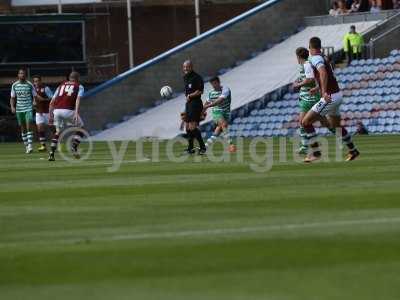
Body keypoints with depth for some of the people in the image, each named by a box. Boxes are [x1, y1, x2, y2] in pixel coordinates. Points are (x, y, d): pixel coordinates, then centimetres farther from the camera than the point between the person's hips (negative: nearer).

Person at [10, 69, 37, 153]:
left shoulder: (29, 85, -1)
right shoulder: (14, 85, 6)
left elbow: (34, 96, 4)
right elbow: (12, 98, 10)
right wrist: (12, 107, -4)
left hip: (29, 108, -3)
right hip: (19, 109, 3)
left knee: (29, 126, -16)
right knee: (23, 128, 7)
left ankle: (30, 145, -18)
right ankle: (26, 146, 16)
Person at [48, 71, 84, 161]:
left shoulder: (61, 86, 26)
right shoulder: (79, 86, 15)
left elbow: (52, 102, 22)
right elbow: (78, 99, -5)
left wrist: (51, 115, 26)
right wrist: (76, 113, -15)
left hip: (57, 110, 4)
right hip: (68, 110, -4)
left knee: (58, 131, 23)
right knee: (80, 128, 17)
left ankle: (51, 153, 12)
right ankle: (74, 147, -2)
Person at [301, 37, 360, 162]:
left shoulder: (315, 58, -13)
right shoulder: (324, 57, 15)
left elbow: (323, 73, -33)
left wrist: (324, 92, -40)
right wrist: (317, 88, 41)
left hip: (330, 98, -9)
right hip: (337, 95, 9)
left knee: (306, 122, -5)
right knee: (335, 126, 28)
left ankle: (316, 152, -4)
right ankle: (353, 151, 38)